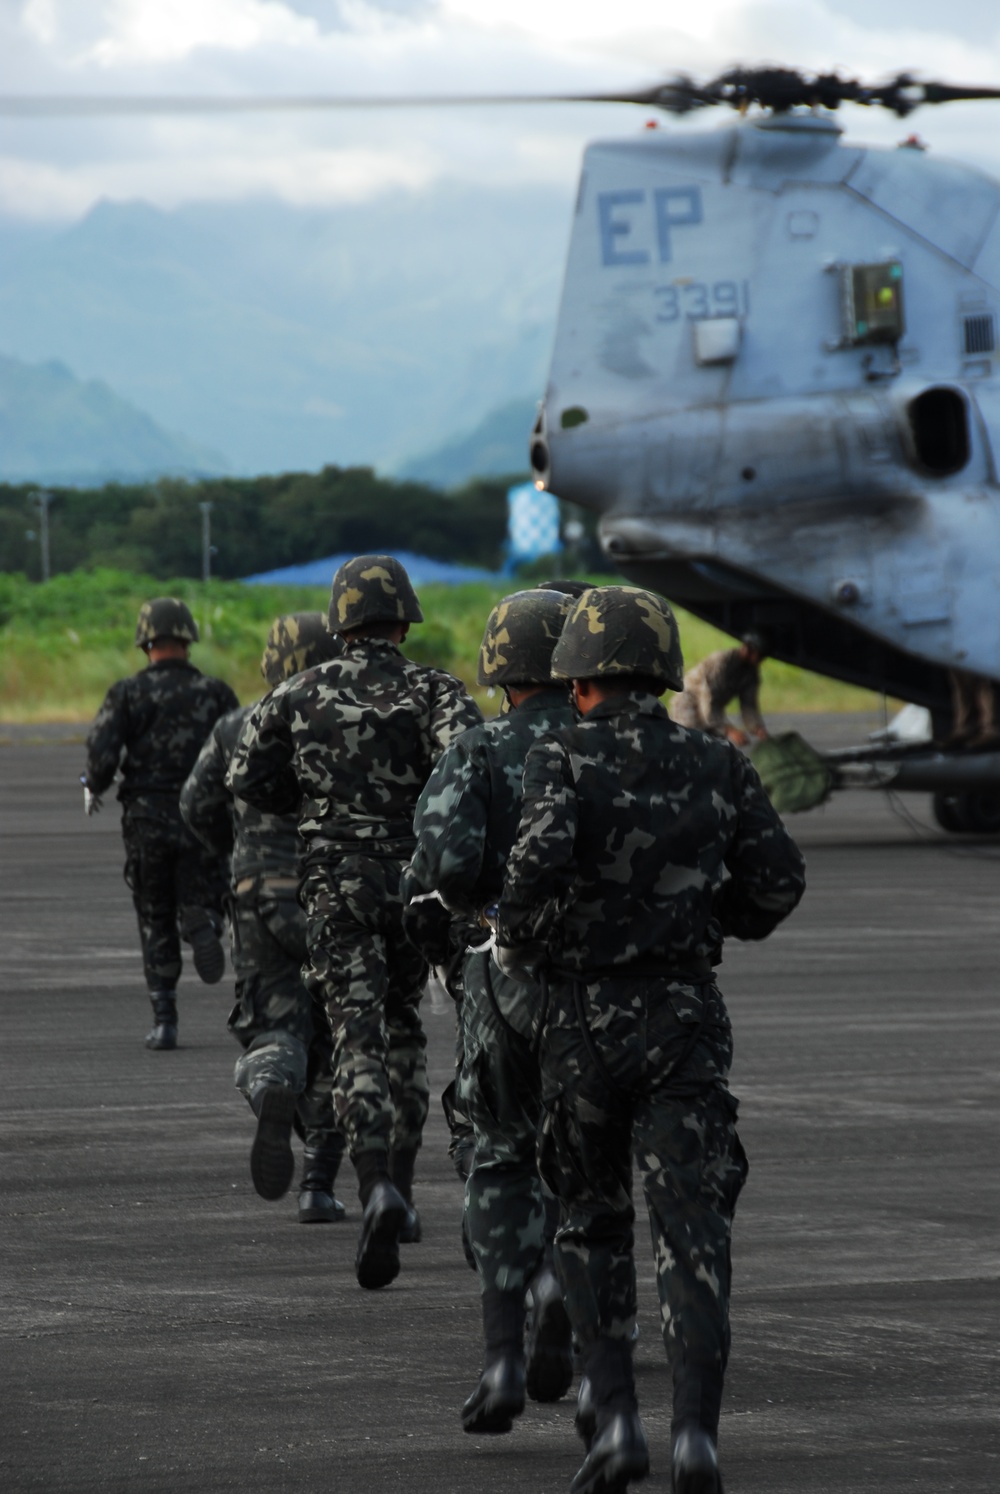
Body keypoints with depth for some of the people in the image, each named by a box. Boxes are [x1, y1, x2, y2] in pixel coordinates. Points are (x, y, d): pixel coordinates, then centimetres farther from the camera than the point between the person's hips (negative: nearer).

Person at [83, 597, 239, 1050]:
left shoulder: (128, 693, -1)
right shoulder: (214, 692, 2)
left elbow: (102, 753, -10)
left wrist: (94, 789, 10)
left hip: (146, 820, 0)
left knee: (156, 924, 10)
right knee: (199, 898, 11)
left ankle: (164, 1021, 8)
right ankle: (202, 923, -27)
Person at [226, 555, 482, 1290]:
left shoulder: (301, 694, 2)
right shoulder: (432, 690, -3)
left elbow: (249, 777, 4)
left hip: (338, 884, -1)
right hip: (415, 880, 1)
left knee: (360, 1041, -7)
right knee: (404, 1026, 20)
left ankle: (379, 1187, -29)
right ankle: (400, 1186, 20)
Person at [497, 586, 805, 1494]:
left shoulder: (564, 762, -6)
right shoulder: (715, 766, 4)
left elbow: (542, 861, -24)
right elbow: (779, 879, 4)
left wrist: (518, 943, -6)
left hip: (586, 1018, -1)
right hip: (687, 1015, 1)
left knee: (594, 1223, 17)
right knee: (694, 1231, -3)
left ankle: (613, 1413, 8)